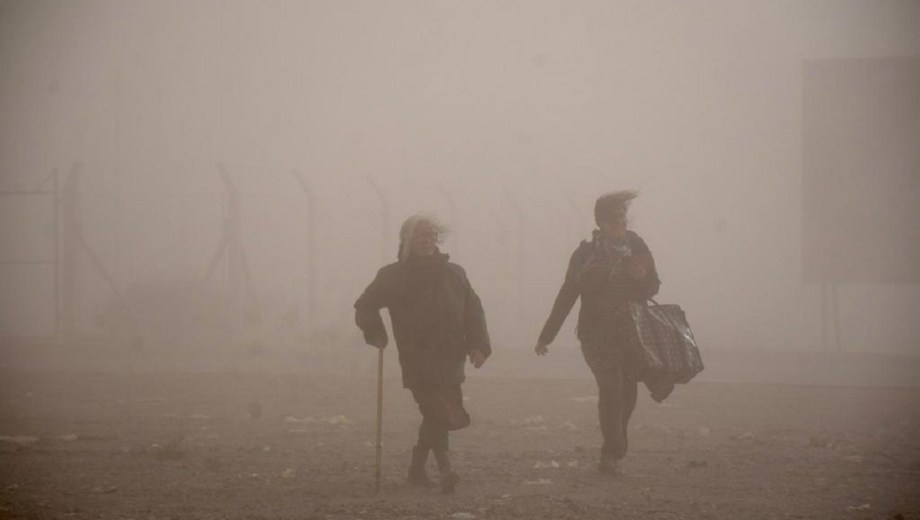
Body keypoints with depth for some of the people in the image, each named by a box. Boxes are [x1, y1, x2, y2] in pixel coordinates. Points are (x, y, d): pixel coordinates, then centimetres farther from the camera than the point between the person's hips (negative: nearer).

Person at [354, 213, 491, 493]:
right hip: (417, 360, -4)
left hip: (450, 359, 4)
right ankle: (445, 469, -25)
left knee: (436, 417, 8)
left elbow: (473, 310, 13)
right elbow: (365, 306, 10)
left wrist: (478, 345, -1)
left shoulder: (453, 273, 12)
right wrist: (376, 334, -6)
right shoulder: (393, 276, 3)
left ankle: (417, 468, 24)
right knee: (438, 413, -19)